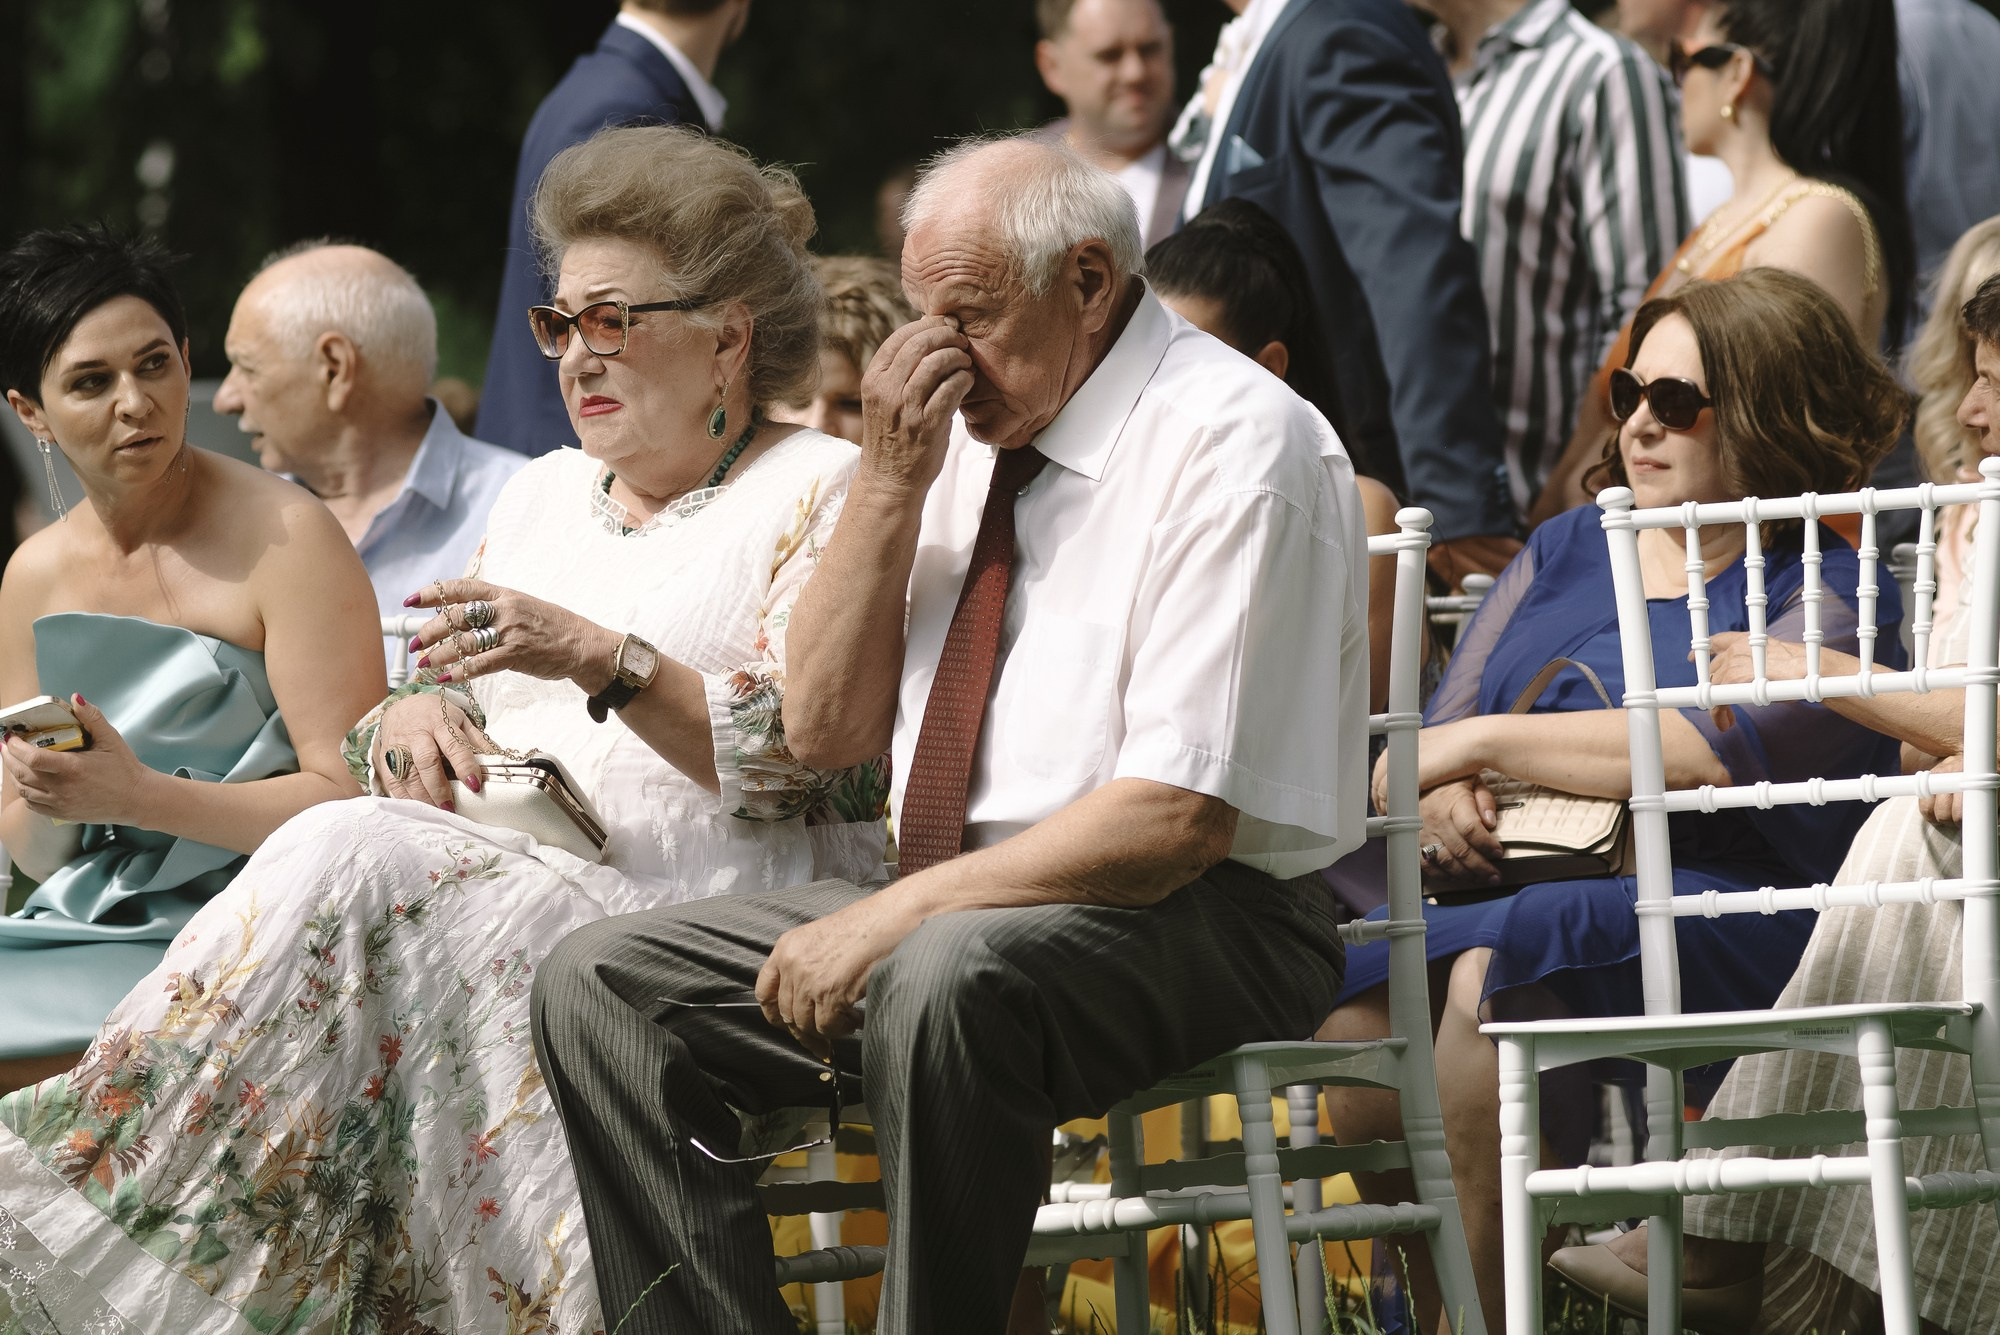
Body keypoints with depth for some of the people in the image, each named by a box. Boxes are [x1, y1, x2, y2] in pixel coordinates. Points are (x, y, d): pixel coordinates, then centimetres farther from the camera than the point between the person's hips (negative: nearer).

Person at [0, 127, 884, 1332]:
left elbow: (817, 764, -9)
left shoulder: (824, 493, 4)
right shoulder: (546, 494, 26)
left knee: (353, 863, -29)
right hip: (504, 874, 6)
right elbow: (470, 705, 24)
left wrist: (605, 660, -19)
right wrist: (422, 718, -1)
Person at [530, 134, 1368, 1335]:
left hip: (1189, 924, -8)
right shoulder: (971, 427, 10)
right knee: (603, 985, -4)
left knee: (944, 979, -39)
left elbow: (1180, 819, -21)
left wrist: (893, 917, -21)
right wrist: (890, 481, -1)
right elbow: (827, 730, 12)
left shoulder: (1232, 445, -14)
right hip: (948, 906, 8)